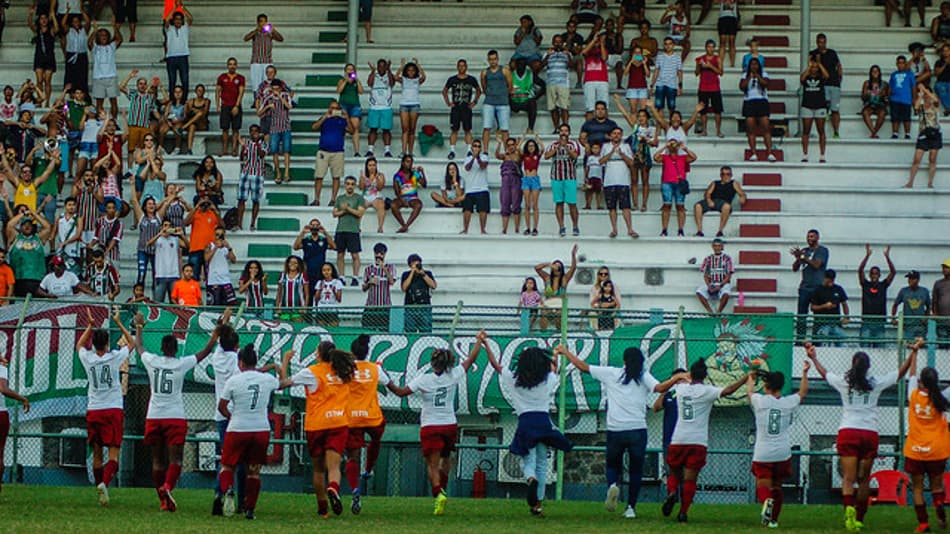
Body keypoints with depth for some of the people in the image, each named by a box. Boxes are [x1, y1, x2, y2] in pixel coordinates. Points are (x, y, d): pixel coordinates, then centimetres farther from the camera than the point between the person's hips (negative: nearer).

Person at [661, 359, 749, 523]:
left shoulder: (680, 388, 7)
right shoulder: (707, 391, -5)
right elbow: (728, 390, -19)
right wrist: (746, 377, -14)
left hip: (678, 440, 3)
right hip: (698, 441, -3)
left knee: (674, 473, 17)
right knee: (690, 479, 1)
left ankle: (671, 493, -13)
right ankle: (683, 512, -6)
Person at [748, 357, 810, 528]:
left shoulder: (760, 401, -5)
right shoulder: (789, 403, 1)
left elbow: (749, 391, 18)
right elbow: (803, 392, 22)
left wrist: (751, 377, 38)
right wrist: (805, 373, 34)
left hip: (762, 455, -3)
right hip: (783, 454, 3)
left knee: (763, 487, -4)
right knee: (777, 486, 19)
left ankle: (766, 501, -37)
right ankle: (773, 519, 17)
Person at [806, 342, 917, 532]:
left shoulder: (843, 382, 4)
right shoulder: (876, 382, 2)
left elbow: (824, 373, 24)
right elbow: (901, 372, 16)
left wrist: (813, 358, 41)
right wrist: (914, 353, 28)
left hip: (847, 432, 0)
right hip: (870, 433, 0)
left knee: (848, 478, -8)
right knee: (864, 479, 10)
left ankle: (849, 507, -34)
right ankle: (859, 518, 13)